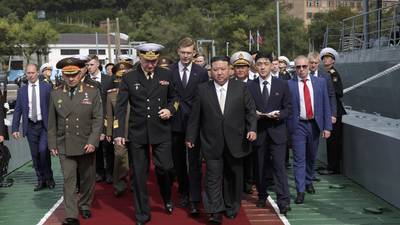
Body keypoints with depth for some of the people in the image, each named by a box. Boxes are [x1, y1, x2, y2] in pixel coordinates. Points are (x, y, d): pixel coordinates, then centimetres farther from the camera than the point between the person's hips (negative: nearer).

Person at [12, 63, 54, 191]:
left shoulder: (47, 87, 0)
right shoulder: (22, 90, 8)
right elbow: (17, 110, 7)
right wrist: (15, 128, 0)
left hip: (44, 125, -3)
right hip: (30, 126, 3)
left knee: (43, 151, -14)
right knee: (35, 155, 6)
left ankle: (48, 177, 6)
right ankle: (41, 180, 19)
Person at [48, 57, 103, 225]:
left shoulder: (92, 91, -3)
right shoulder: (56, 94, 2)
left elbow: (98, 119, -4)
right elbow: (52, 122, 7)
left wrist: (93, 142, -12)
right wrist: (52, 144, 5)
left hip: (86, 145, 0)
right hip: (64, 146, 0)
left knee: (87, 178, 13)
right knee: (69, 181, 0)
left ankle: (85, 205, 35)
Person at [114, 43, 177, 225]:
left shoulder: (167, 75, 3)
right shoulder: (129, 78, 0)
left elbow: (174, 97, 17)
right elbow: (120, 107, -2)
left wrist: (170, 109, -5)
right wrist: (118, 133, -9)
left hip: (161, 131, 0)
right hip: (137, 133, 0)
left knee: (164, 168, -2)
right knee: (139, 174, 7)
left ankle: (167, 199, 32)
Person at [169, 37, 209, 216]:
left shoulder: (202, 72, 2)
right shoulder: (169, 71, 2)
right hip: (175, 122, 2)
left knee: (194, 162, -5)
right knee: (178, 161, 13)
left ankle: (194, 200, -3)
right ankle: (183, 192, 30)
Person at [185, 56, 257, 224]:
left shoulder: (241, 87, 2)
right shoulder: (202, 90, 1)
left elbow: (250, 110, 4)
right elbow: (195, 116, 3)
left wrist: (252, 128, -9)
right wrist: (190, 136, 5)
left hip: (235, 142, 1)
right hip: (212, 143, -1)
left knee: (233, 177, 13)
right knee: (213, 177, -3)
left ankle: (231, 207, 29)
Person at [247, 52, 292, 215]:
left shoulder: (282, 85, 4)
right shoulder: (250, 86, 4)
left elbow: (288, 108, 4)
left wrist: (279, 114, -15)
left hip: (277, 131, -1)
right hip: (258, 131, 1)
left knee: (279, 166, -8)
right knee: (260, 167, 11)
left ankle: (283, 202, -7)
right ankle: (262, 197, 27)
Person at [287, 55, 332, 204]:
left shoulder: (320, 82, 2)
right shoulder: (289, 84, -5)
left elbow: (326, 105, 2)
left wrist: (327, 126, -3)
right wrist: (286, 127, -10)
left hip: (315, 124, 3)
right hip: (298, 125, -3)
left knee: (311, 157, 18)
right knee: (299, 159, -4)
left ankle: (308, 181, 40)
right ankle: (300, 191, 2)